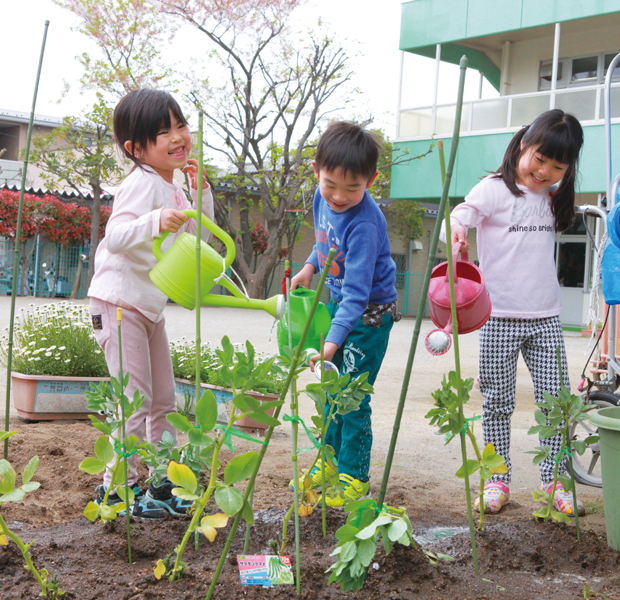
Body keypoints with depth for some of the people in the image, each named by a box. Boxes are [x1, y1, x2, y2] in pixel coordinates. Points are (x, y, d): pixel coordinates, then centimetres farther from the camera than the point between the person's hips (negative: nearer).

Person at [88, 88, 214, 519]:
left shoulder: (173, 188, 11)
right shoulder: (142, 184, -17)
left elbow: (200, 237, 18)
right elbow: (114, 237, -27)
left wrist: (202, 192, 4)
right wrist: (155, 222, -44)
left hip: (150, 306, 9)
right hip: (120, 303, -9)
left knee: (164, 402, 12)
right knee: (136, 402, -8)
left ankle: (161, 484, 22)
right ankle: (117, 488, 4)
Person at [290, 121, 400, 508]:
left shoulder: (364, 223, -31)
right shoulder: (323, 197, -8)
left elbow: (357, 292, -34)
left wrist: (332, 340, -39)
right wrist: (311, 266, 5)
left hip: (369, 313, -8)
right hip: (338, 301, 8)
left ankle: (354, 476, 13)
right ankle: (330, 459, 32)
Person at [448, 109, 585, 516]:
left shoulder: (552, 196, 12)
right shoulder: (496, 189, -6)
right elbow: (465, 211, -23)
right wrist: (458, 228, -41)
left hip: (546, 318, 5)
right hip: (500, 317, -5)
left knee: (556, 401, 2)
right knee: (498, 402, 4)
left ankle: (555, 482, 13)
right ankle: (498, 481, 14)